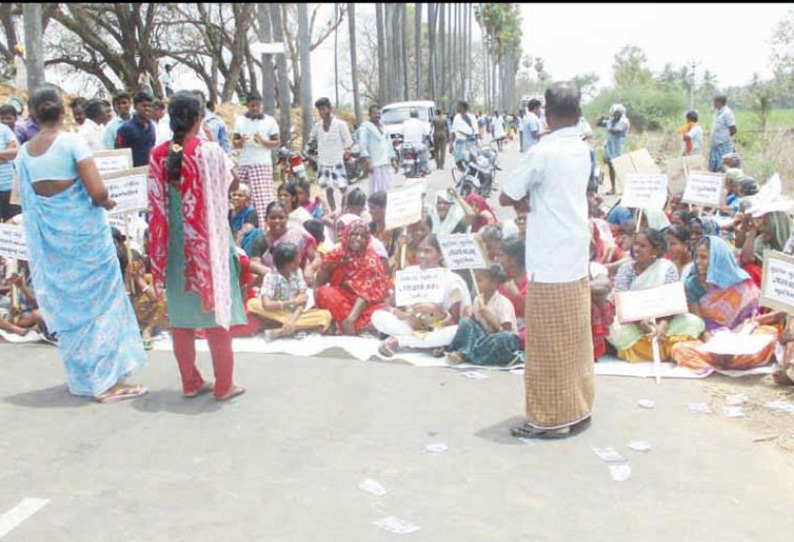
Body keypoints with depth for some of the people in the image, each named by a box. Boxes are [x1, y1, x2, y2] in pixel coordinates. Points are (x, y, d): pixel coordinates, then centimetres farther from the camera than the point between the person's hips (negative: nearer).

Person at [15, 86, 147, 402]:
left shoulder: (24, 153, 4)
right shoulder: (72, 142, -12)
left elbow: (26, 201, 8)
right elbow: (97, 191, -20)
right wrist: (107, 203, 0)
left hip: (47, 237, 6)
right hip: (83, 231, -5)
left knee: (65, 306, 14)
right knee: (100, 301, 4)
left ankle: (83, 378, 25)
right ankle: (108, 382, 6)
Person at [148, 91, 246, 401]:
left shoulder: (158, 155, -2)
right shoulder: (209, 152, -15)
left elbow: (156, 207, 1)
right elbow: (228, 183, 1)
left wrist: (161, 254, 11)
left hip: (175, 243, 4)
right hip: (208, 240, -4)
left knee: (181, 314, 12)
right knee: (216, 307, 4)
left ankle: (190, 382, 22)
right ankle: (224, 385, 11)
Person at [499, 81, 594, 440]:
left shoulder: (543, 152, -16)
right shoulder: (583, 151, 8)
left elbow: (506, 198, -10)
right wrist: (536, 200, -1)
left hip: (549, 265, -8)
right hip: (577, 261, 8)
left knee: (549, 346, 3)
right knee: (575, 340, 16)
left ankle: (552, 419, 12)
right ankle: (578, 409, 27)